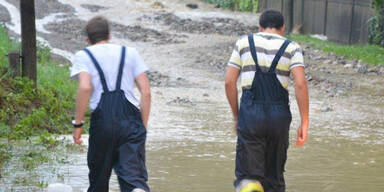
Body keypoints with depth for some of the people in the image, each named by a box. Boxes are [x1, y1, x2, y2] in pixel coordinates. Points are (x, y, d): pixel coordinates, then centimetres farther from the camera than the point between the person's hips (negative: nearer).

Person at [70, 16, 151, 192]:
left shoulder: (83, 56, 10)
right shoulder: (130, 53, 18)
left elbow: (85, 87, -9)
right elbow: (146, 92, 10)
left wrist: (78, 124, -4)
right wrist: (143, 128, 15)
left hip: (102, 120, -1)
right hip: (131, 120, 1)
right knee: (134, 176, -10)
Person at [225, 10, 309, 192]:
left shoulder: (244, 43, 10)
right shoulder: (292, 48, 5)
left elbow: (229, 82, 5)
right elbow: (300, 84, -7)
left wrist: (236, 116, 14)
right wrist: (304, 123, -6)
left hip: (250, 114, 0)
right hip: (279, 115, 0)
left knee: (247, 175, -1)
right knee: (274, 177, 15)